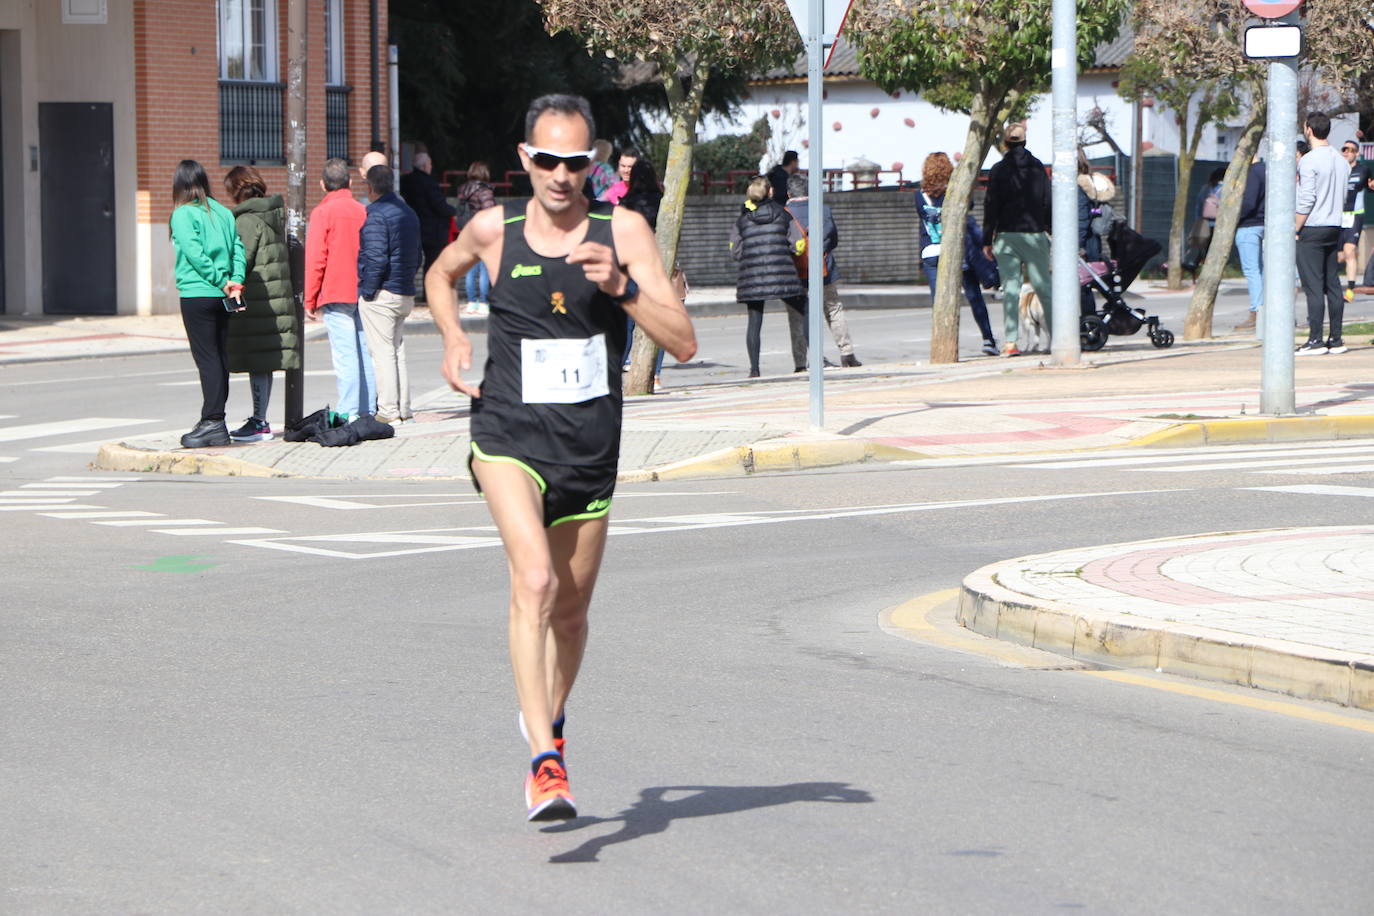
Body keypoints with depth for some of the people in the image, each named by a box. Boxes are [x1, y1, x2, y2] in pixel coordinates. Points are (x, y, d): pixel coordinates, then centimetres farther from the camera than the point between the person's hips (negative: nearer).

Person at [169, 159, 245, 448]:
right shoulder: (223, 212, 10)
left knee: (207, 359, -7)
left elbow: (195, 253, -16)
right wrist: (235, 282, -4)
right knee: (220, 357, 10)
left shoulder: (183, 214, -7)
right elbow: (238, 248, 3)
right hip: (222, 297, 6)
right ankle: (215, 421, 15)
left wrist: (222, 282, -12)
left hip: (197, 294, -6)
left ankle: (213, 422, -10)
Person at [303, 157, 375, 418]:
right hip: (363, 293, 5)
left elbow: (315, 260, -7)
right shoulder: (362, 211, 9)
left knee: (344, 355, -8)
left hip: (336, 293, -5)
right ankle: (367, 410, 9)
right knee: (365, 352, 8)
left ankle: (347, 413, -10)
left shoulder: (322, 213, -5)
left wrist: (310, 301, -2)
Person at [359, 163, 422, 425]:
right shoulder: (409, 213, 14)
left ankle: (388, 411, -5)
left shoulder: (376, 216, -14)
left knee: (382, 352, -5)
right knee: (398, 352, 14)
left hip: (380, 295, -8)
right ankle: (403, 410, 14)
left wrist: (367, 292, -14)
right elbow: (417, 254, 19)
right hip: (405, 294, 8)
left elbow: (376, 258, -21)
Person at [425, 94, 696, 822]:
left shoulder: (623, 231, -5)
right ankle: (544, 761, -31)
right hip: (508, 437, -2)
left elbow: (683, 343, -11)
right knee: (534, 580, -25)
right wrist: (453, 339, 5)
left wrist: (621, 285, -25)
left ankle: (549, 718, 45)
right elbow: (440, 276, 23)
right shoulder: (494, 231, -2)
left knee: (570, 611, 15)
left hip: (590, 451, 2)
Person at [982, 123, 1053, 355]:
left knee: (1010, 288, -2)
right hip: (1034, 233, 2)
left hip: (1006, 234, -2)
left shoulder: (999, 170, -2)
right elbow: (1048, 202, 8)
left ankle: (1011, 342, -9)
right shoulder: (1038, 167, 6)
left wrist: (987, 239, 2)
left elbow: (991, 206, -3)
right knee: (1043, 286, 6)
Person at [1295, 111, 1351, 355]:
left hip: (1312, 228, -7)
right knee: (1333, 284, 8)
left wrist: (1295, 231, -11)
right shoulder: (1341, 161, 12)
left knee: (1313, 285, -7)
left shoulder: (1309, 161, -12)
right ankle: (1336, 339, 9)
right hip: (1334, 228, 7)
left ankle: (1315, 340, -9)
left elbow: (1306, 200, -16)